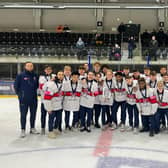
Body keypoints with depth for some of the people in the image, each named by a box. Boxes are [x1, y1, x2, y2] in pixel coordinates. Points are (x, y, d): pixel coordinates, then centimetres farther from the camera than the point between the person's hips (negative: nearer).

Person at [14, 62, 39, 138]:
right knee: (23, 115, 2)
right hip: (24, 99, -4)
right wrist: (20, 94, 1)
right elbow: (16, 86, -1)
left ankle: (32, 128, 27)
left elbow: (37, 85, 17)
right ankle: (23, 130, 13)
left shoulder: (35, 76, 2)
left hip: (33, 99, 4)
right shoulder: (20, 75, -8)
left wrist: (34, 91, 10)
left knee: (33, 114, 12)